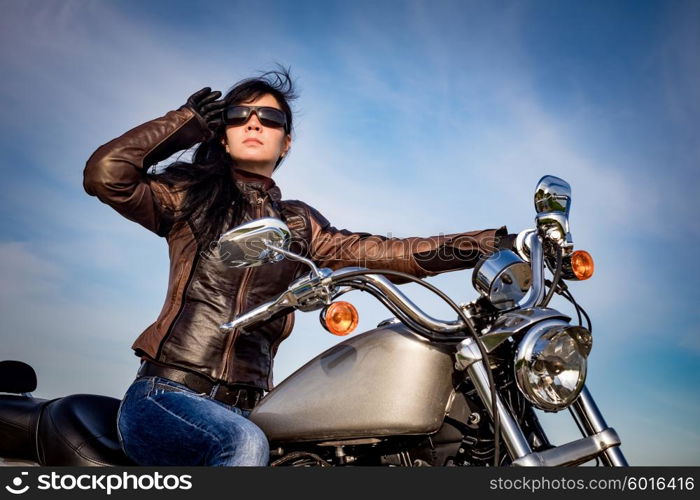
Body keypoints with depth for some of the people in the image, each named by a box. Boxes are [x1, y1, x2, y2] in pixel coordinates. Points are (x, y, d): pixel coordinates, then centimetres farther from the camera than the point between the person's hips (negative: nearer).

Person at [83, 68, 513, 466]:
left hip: (242, 410, 4)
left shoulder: (299, 223, 14)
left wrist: (490, 243, -5)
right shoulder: (190, 194, 8)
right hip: (164, 395, -4)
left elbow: (380, 252, 3)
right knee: (245, 443, -32)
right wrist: (187, 121, 2)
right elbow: (104, 174, -7)